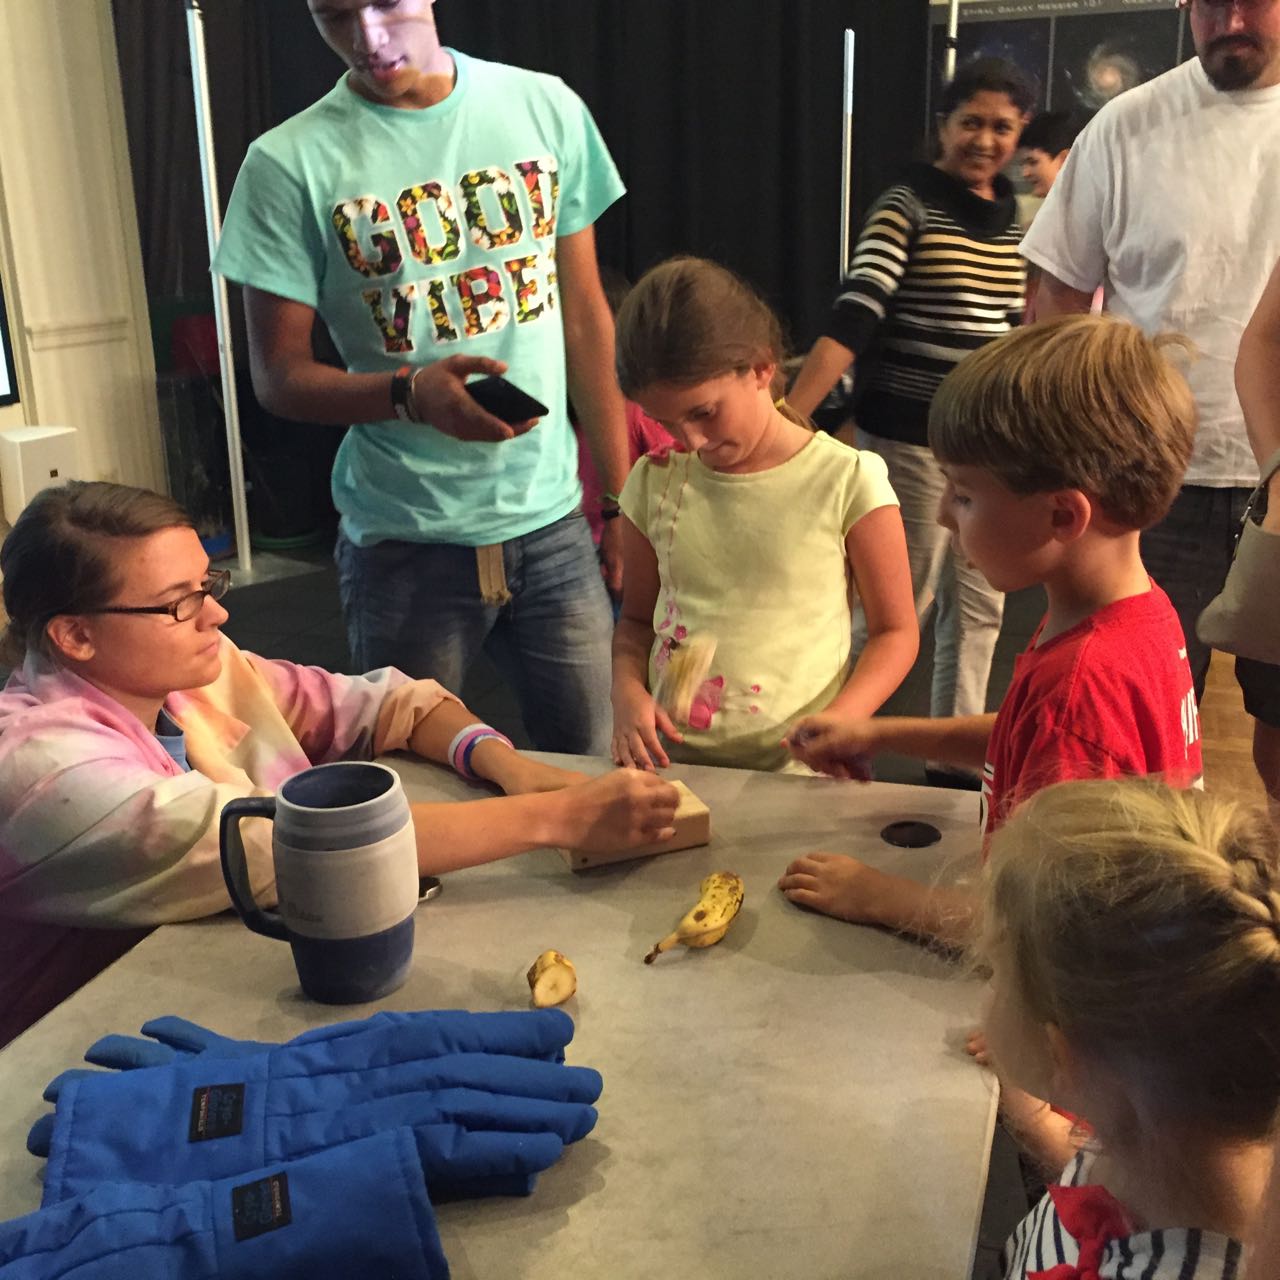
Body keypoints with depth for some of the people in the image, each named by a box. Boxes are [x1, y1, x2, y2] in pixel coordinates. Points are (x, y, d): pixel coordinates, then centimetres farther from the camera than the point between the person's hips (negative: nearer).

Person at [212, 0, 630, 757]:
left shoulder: (547, 109, 2)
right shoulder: (291, 164, -6)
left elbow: (587, 320, 7)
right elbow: (279, 376, -4)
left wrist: (622, 501, 6)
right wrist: (410, 394, -23)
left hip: (553, 522, 2)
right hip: (406, 543, -2)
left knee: (595, 768, 9)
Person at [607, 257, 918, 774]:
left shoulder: (847, 481, -4)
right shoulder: (654, 482, 8)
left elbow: (895, 631, 4)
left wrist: (837, 722, -12)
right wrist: (627, 689, -1)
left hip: (797, 773, -2)